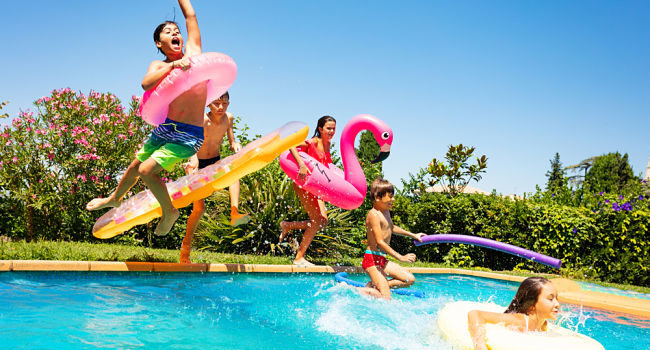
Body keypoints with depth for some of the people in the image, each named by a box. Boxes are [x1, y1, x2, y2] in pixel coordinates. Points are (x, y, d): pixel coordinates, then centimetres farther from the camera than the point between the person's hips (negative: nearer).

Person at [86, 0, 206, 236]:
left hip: (189, 136, -4)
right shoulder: (159, 65, 2)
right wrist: (173, 65, -27)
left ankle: (169, 211, 6)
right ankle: (115, 199, 49)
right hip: (165, 128, 4)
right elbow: (146, 84, -21)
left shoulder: (193, 51, 1)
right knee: (135, 166, 19)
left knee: (147, 169, -17)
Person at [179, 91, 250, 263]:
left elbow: (232, 142, 2)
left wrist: (236, 146, -22)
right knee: (199, 208, -9)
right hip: (198, 164, -4)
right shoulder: (202, 121, -23)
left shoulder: (228, 118, -6)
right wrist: (193, 164, -52)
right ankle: (186, 245, 10)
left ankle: (235, 213, -41)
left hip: (215, 162, 4)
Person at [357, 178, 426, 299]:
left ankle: (373, 285, 4)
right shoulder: (374, 214, -18)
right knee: (386, 298, -14)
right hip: (372, 259, -10)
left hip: (382, 260, 10)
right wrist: (400, 257, -26)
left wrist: (413, 235, 39)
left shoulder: (386, 212, 12)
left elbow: (391, 228, 34)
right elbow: (380, 242, -24)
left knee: (409, 279, 9)